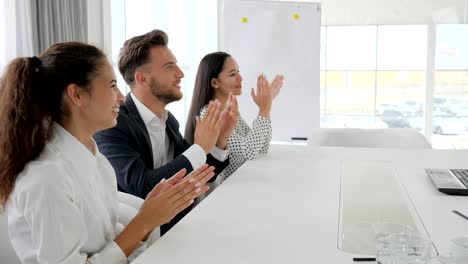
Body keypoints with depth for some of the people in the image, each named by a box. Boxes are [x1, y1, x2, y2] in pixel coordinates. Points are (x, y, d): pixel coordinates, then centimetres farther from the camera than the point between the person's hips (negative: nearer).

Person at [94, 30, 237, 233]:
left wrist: (218, 142, -6)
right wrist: (201, 148, -19)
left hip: (179, 226, 7)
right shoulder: (111, 123, -16)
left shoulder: (169, 120, 6)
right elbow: (141, 188, -26)